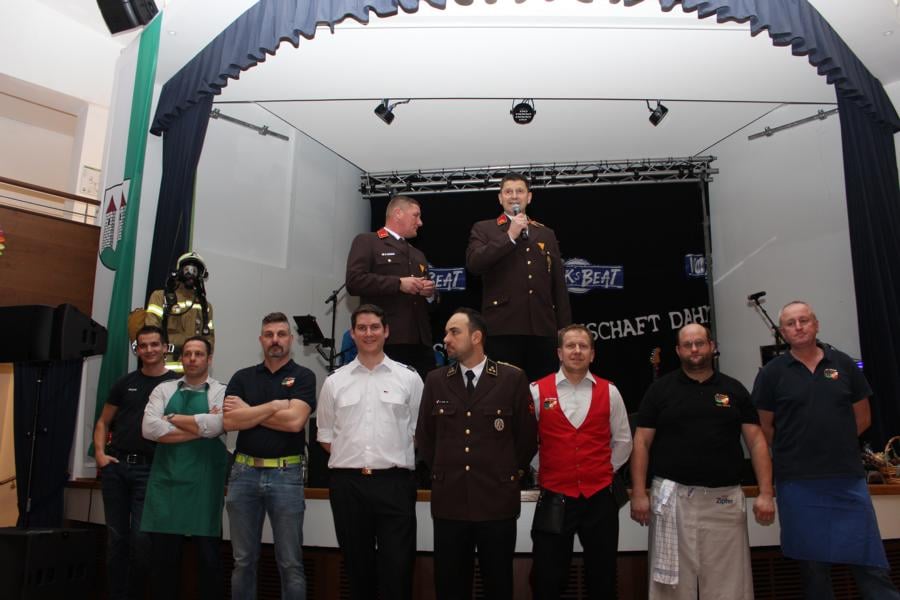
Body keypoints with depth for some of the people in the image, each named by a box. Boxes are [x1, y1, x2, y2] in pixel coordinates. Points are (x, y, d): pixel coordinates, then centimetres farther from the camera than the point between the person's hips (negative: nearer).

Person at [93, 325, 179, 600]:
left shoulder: (176, 384, 1)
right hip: (115, 465, 3)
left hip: (150, 468, -3)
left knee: (141, 537, -5)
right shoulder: (125, 383, 11)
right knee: (116, 537, 8)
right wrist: (100, 453, 0)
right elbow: (103, 422, 15)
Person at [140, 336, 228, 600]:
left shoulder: (221, 392, 2)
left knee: (209, 556, 6)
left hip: (204, 484, -2)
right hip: (166, 480, 3)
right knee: (163, 556, 10)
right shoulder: (163, 389, 10)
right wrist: (198, 426, -9)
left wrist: (172, 418, -4)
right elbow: (149, 428, -5)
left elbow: (213, 426, -16)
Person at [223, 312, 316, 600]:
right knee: (244, 560, 12)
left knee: (290, 563, 4)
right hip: (244, 472, 3)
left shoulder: (303, 377, 0)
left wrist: (248, 411, -6)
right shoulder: (242, 377, 10)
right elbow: (229, 421, -5)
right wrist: (275, 406, -10)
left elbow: (294, 421, -14)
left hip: (286, 474, -3)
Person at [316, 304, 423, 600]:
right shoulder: (335, 381, 8)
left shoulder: (408, 378, 4)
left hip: (395, 482, -2)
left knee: (398, 566, -1)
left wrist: (395, 459, 1)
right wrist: (351, 459, 3)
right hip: (347, 484, 2)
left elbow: (419, 431, 7)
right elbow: (326, 436, 14)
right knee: (357, 564, 12)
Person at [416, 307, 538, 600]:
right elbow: (423, 435, 15)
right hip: (448, 500, 2)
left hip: (497, 500, -2)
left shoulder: (513, 378, -4)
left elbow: (527, 434, 4)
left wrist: (512, 472, 8)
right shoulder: (435, 380, 5)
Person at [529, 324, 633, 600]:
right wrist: (541, 472, 5)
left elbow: (623, 441, 13)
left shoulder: (609, 392, 3)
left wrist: (604, 472, 10)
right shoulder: (537, 391, -3)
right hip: (554, 499, -1)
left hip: (600, 499, 2)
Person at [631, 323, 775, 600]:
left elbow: (756, 441, 6)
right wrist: (639, 493, -7)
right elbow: (642, 442, 1)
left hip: (724, 498, 2)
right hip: (672, 496, -1)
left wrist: (766, 493, -4)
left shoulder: (734, 389, 9)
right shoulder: (660, 389, 4)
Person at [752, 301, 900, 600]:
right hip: (798, 483, -2)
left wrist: (835, 443, 8)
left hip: (848, 478, 2)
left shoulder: (843, 363, 7)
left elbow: (862, 418, 13)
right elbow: (764, 428, 3)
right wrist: (793, 452, 2)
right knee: (814, 566, 7)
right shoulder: (772, 373, 0)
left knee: (872, 564, 4)